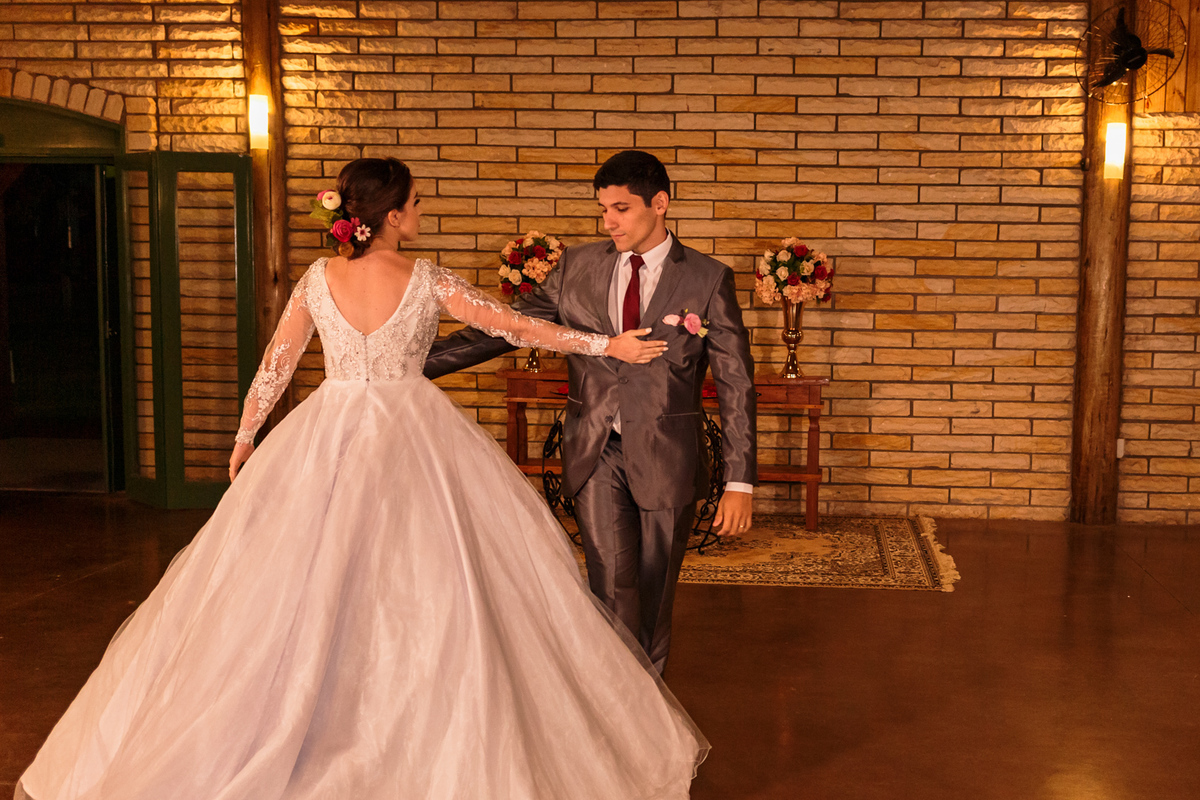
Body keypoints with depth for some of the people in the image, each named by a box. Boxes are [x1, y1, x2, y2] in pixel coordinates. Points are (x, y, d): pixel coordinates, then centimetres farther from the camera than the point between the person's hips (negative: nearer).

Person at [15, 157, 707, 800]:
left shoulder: (318, 279, 0)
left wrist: (246, 437, 18)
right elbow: (518, 327, -6)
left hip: (328, 441, 2)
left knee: (312, 587, 10)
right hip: (412, 437, -2)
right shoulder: (428, 281, -7)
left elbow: (275, 366, 6)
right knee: (427, 587, 7)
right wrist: (608, 344, 0)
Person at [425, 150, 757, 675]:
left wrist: (740, 482, -9)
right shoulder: (578, 267, 3)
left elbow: (735, 384, -4)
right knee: (611, 583, -7)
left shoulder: (707, 280, -4)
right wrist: (415, 364, -2)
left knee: (654, 590, 9)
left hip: (665, 455, -1)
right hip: (595, 454, 1)